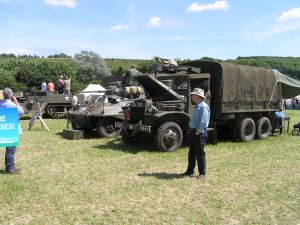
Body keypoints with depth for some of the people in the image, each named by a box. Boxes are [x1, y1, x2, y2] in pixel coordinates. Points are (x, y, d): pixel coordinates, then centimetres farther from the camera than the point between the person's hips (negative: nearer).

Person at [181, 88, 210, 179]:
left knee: (200, 153, -1)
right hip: (193, 132, 10)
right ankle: (190, 171, 26)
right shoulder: (197, 106, 15)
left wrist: (198, 132, -21)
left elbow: (203, 121, -21)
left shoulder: (203, 106, -15)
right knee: (191, 153, 15)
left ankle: (202, 173, 9)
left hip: (199, 133, -10)